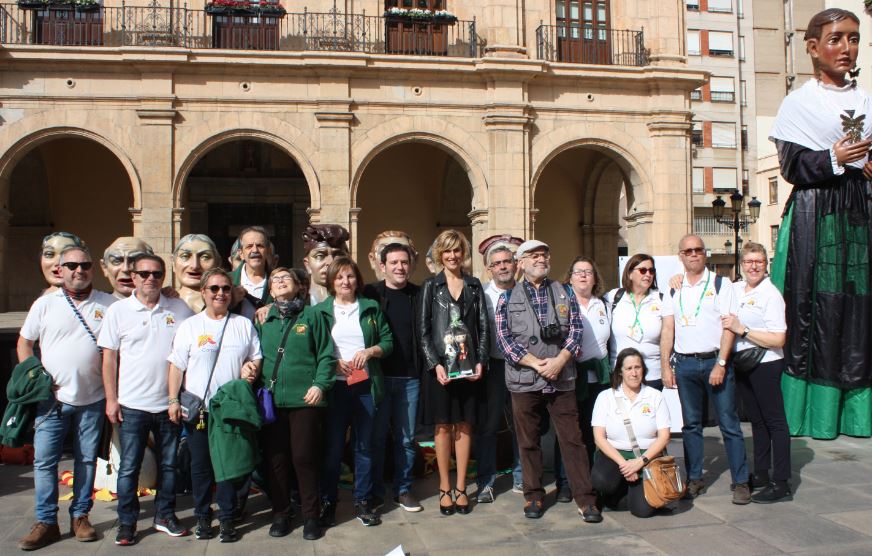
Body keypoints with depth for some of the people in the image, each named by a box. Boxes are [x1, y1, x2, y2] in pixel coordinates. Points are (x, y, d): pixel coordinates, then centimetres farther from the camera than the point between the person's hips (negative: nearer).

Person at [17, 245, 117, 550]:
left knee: (87, 459, 9)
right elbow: (24, 343, 9)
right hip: (52, 398, 0)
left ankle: (80, 517, 22)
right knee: (44, 460, 2)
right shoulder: (45, 304, 3)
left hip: (93, 399, 0)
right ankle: (46, 522, 14)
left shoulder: (109, 304, 2)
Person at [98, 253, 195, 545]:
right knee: (129, 467, 4)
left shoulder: (180, 309, 3)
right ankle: (127, 523, 18)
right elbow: (109, 357, 2)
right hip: (132, 404, -2)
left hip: (170, 403, 2)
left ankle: (165, 516, 27)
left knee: (169, 464, 12)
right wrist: (111, 399, -3)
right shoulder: (118, 311, 0)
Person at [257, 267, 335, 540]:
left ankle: (310, 516, 15)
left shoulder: (310, 315, 4)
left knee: (304, 458, 1)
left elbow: (326, 355, 1)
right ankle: (280, 514, 22)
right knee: (275, 459, 8)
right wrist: (258, 384, 0)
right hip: (271, 400, 3)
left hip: (304, 399, -3)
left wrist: (320, 385, -10)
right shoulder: (263, 319, 11)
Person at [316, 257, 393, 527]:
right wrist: (332, 363, -11)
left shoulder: (371, 308, 10)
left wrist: (370, 351, -9)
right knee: (332, 445, 3)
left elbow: (388, 341, 8)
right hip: (334, 386, -1)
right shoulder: (320, 311, 5)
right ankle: (327, 501, 17)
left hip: (365, 385, 2)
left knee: (364, 445, 9)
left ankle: (363, 500, 20)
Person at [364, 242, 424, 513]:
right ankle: (374, 491, 20)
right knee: (376, 437, 6)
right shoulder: (369, 294, 0)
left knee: (407, 438, 9)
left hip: (410, 378, 2)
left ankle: (403, 490, 23)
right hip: (377, 376, -2)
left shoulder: (418, 295, 5)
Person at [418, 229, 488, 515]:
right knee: (443, 426, 4)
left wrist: (480, 362, -4)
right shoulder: (430, 286, 3)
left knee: (465, 425, 6)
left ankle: (461, 487, 16)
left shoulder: (474, 285, 9)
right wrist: (435, 364, -11)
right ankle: (444, 488, 15)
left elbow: (483, 327, 7)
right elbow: (422, 329, -2)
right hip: (440, 366, -2)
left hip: (469, 366, 2)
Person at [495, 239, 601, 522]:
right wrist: (537, 364, -12)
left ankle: (585, 498, 10)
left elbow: (575, 330, 2)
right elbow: (505, 339, -4)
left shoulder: (564, 293, 9)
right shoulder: (508, 299, 4)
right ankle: (534, 496, 22)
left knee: (572, 438, 2)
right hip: (524, 380, 0)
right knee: (528, 442, 8)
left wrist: (559, 361, -13)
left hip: (562, 379, 1)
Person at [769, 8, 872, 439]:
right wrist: (834, 158, -19)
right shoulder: (798, 103, 2)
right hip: (815, 217, -5)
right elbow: (791, 166, -6)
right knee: (814, 311, -7)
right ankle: (815, 414, 1)